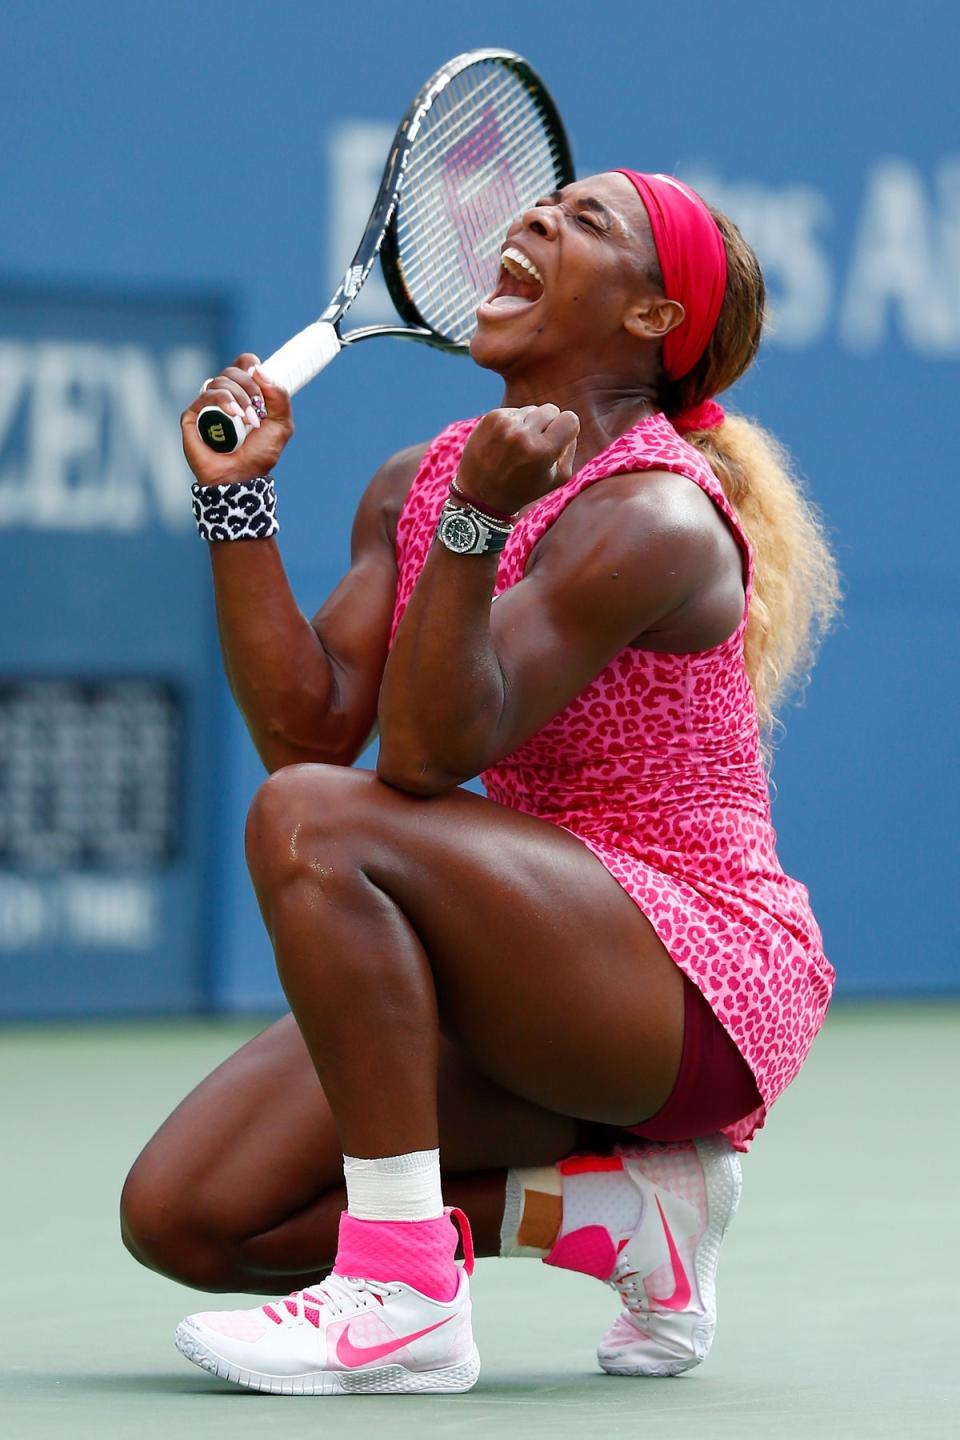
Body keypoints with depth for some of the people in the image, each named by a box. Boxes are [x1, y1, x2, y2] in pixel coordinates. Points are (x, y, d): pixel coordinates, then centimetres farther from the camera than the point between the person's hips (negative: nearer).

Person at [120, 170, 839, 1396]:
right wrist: (237, 495, -4)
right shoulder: (414, 487, 9)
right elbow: (307, 728, -1)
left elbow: (428, 751, -23)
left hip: (698, 978, -8)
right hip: (532, 983, 8)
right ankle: (621, 1205, 2)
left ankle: (406, 1296, -29)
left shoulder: (656, 521, -15)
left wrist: (477, 521, -34)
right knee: (182, 1217, -7)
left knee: (314, 826, -31)